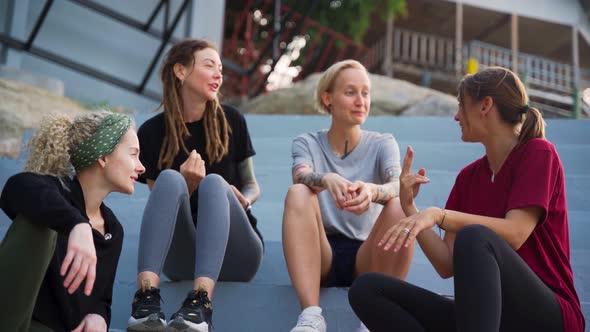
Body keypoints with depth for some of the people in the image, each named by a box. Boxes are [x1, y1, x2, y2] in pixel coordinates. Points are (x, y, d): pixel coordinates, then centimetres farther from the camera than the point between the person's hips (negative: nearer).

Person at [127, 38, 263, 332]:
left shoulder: (231, 121, 1)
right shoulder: (152, 131, -1)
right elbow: (163, 202, 1)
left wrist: (243, 199, -13)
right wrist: (186, 186, -20)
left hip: (234, 254, 0)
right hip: (182, 257, 0)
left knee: (214, 182, -28)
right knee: (171, 179, -26)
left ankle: (201, 301, -49)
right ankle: (146, 297, -45)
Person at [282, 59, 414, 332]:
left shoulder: (382, 144, 7)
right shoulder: (307, 143, 8)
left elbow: (398, 187, -15)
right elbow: (301, 177, -16)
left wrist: (372, 190, -40)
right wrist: (327, 180, -41)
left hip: (367, 258, 0)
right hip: (320, 257, 0)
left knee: (399, 206, -26)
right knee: (298, 193, -26)